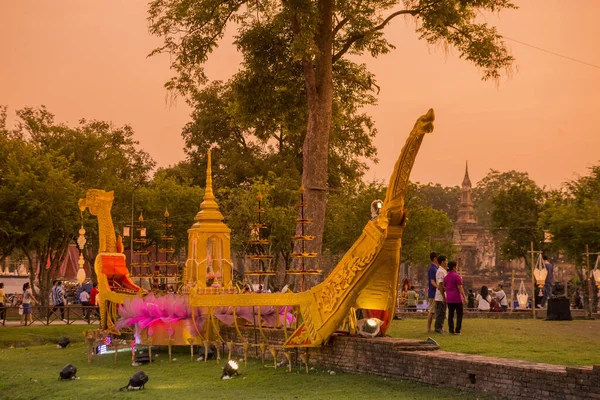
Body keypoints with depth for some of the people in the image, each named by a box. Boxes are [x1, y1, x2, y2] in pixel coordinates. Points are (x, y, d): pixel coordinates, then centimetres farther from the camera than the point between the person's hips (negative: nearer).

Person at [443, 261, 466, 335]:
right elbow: (460, 288, -14)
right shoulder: (457, 276, -10)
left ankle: (451, 330, 4)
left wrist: (445, 297, 24)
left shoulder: (446, 277, 11)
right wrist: (464, 297, -12)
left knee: (450, 314, 7)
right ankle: (457, 330, -5)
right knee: (459, 314, 1)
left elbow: (444, 288, 14)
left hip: (449, 299, 6)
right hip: (457, 298, -6)